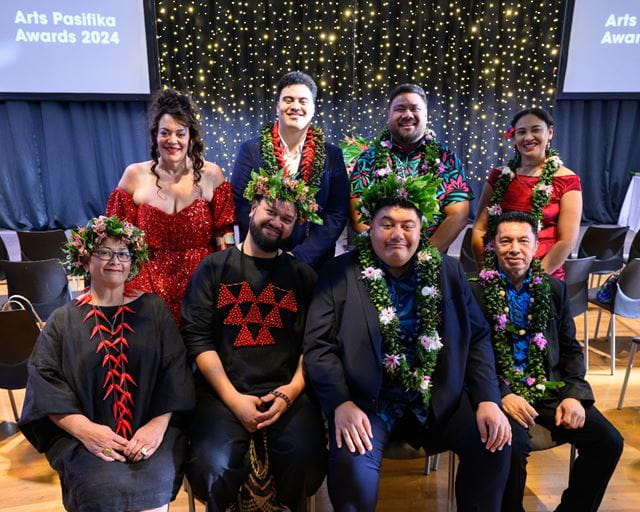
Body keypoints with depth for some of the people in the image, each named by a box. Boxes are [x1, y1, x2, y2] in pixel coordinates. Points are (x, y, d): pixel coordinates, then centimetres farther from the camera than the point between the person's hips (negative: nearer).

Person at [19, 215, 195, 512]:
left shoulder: (153, 309, 9)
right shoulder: (63, 320, 10)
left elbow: (174, 373, 3)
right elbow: (45, 383, 0)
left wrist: (159, 424, -12)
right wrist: (84, 429, -15)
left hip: (151, 430, 0)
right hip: (83, 435, 0)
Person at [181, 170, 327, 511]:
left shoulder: (303, 275, 12)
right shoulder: (213, 268, 8)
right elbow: (197, 337, -1)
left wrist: (292, 390, -11)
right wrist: (233, 398, -10)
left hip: (285, 391, 1)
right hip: (222, 391, 0)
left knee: (307, 461, -24)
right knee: (214, 468, -25)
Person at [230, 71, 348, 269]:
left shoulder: (332, 155, -1)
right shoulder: (250, 150, -2)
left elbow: (337, 214, -4)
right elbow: (240, 205, -6)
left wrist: (300, 255, -14)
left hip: (313, 262, 1)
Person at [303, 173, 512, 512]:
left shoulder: (448, 271, 7)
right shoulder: (340, 273, -2)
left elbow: (476, 338, 7)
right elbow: (319, 344, -7)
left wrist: (487, 399, -5)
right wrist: (341, 404, -20)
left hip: (439, 399, 4)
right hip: (366, 400, -3)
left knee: (495, 443, -14)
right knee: (351, 467, -27)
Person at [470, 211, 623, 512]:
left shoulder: (554, 289, 9)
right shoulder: (476, 292, -6)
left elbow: (570, 349, 13)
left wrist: (574, 394, -2)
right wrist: (501, 395, -19)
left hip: (550, 387, 5)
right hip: (500, 389, -4)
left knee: (608, 441, -10)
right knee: (512, 446, -30)